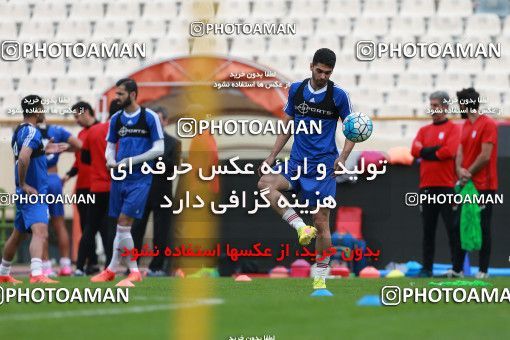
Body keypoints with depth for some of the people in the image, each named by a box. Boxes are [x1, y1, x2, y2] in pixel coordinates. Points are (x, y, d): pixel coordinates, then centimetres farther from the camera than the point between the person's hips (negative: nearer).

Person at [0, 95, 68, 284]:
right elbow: (23, 159, -29)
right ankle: (36, 274, -38)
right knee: (40, 232, -22)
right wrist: (23, 184, -20)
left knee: (18, 235, 22)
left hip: (25, 193, 10)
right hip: (33, 193, -10)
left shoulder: (19, 131, 14)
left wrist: (44, 151, 21)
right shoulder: (32, 132, -15)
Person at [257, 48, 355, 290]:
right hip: (296, 163, 3)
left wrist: (342, 157, -13)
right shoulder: (296, 90, 6)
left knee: (321, 223, -3)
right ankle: (301, 227, -25)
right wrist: (272, 156, 9)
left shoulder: (338, 95, -3)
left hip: (323, 165, -3)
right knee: (266, 183, -26)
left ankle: (320, 278, 9)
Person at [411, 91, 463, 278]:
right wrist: (437, 149, -8)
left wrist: (427, 153, -2)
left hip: (447, 186, -5)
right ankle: (427, 268, 9)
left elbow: (450, 151, -15)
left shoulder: (454, 129, 1)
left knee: (453, 229, -6)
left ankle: (457, 268, -5)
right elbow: (415, 150, 1)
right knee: (428, 230, 6)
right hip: (426, 186, 5)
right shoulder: (424, 130, 17)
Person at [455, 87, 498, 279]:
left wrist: (469, 173, -10)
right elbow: (460, 151, 12)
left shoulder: (488, 124, -10)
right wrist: (460, 170, -7)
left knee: (483, 228, -3)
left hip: (483, 186, -8)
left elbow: (485, 156, -15)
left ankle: (483, 270, 1)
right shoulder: (465, 125, 15)